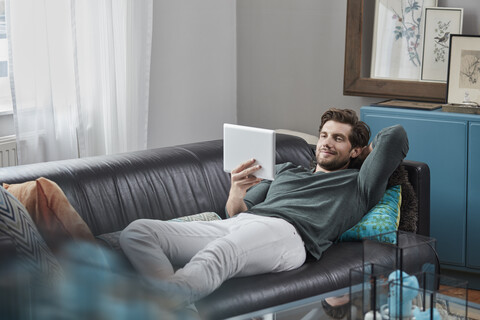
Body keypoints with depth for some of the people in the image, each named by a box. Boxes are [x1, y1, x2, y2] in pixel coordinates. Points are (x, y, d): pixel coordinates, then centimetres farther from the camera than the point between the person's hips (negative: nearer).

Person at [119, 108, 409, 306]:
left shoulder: (357, 185, 24)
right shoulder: (285, 171, 39)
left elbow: (395, 136, 13)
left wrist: (367, 151, 33)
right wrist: (236, 194, 6)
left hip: (284, 232, -6)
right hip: (237, 224, 6)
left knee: (217, 254, -43)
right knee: (138, 232, -21)